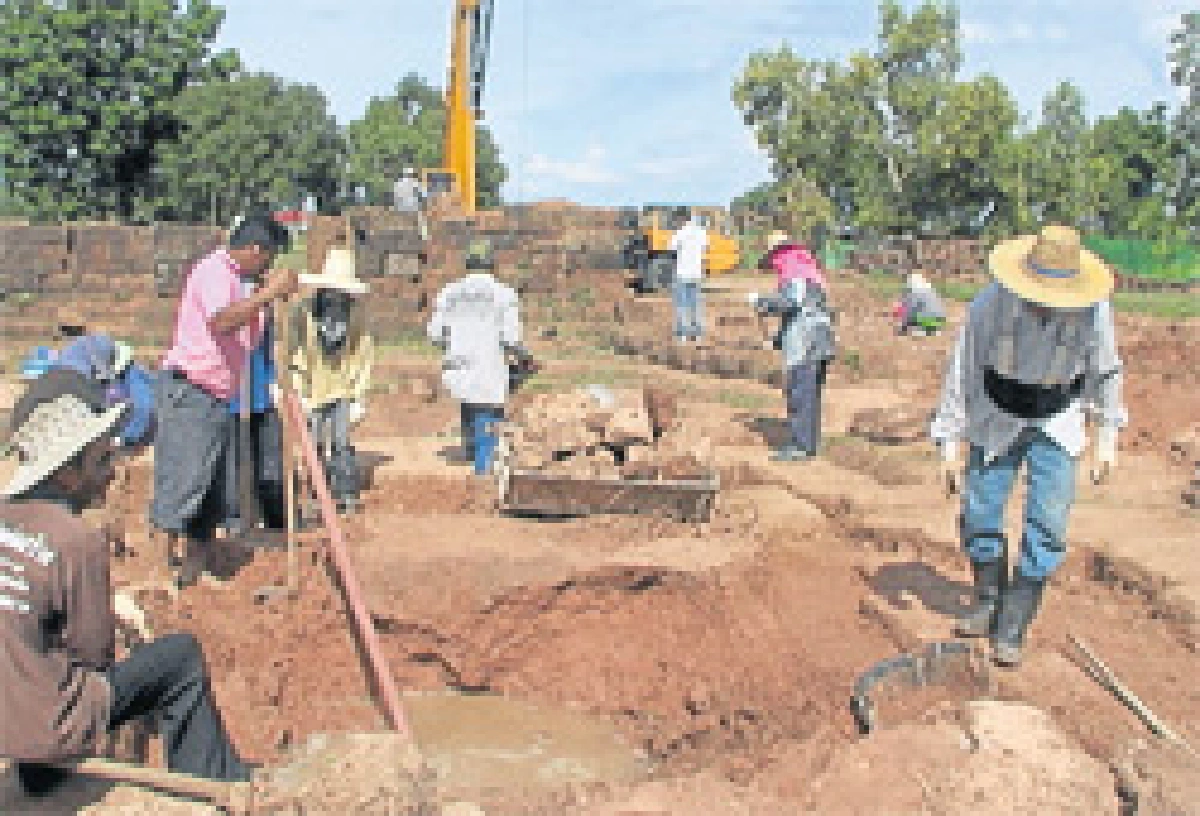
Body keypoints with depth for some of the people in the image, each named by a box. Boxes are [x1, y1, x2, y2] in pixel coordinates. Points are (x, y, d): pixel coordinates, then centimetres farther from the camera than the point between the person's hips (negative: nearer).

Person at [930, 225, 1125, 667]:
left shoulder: (1092, 306, -22)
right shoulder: (991, 304, -26)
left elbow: (1104, 369, -5)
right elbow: (961, 373, -16)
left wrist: (1108, 435, 0)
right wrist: (950, 443, -14)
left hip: (1058, 421, 0)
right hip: (997, 419, 0)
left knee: (1047, 525, -8)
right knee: (979, 514, 4)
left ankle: (1011, 630, 3)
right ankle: (989, 601, 31)